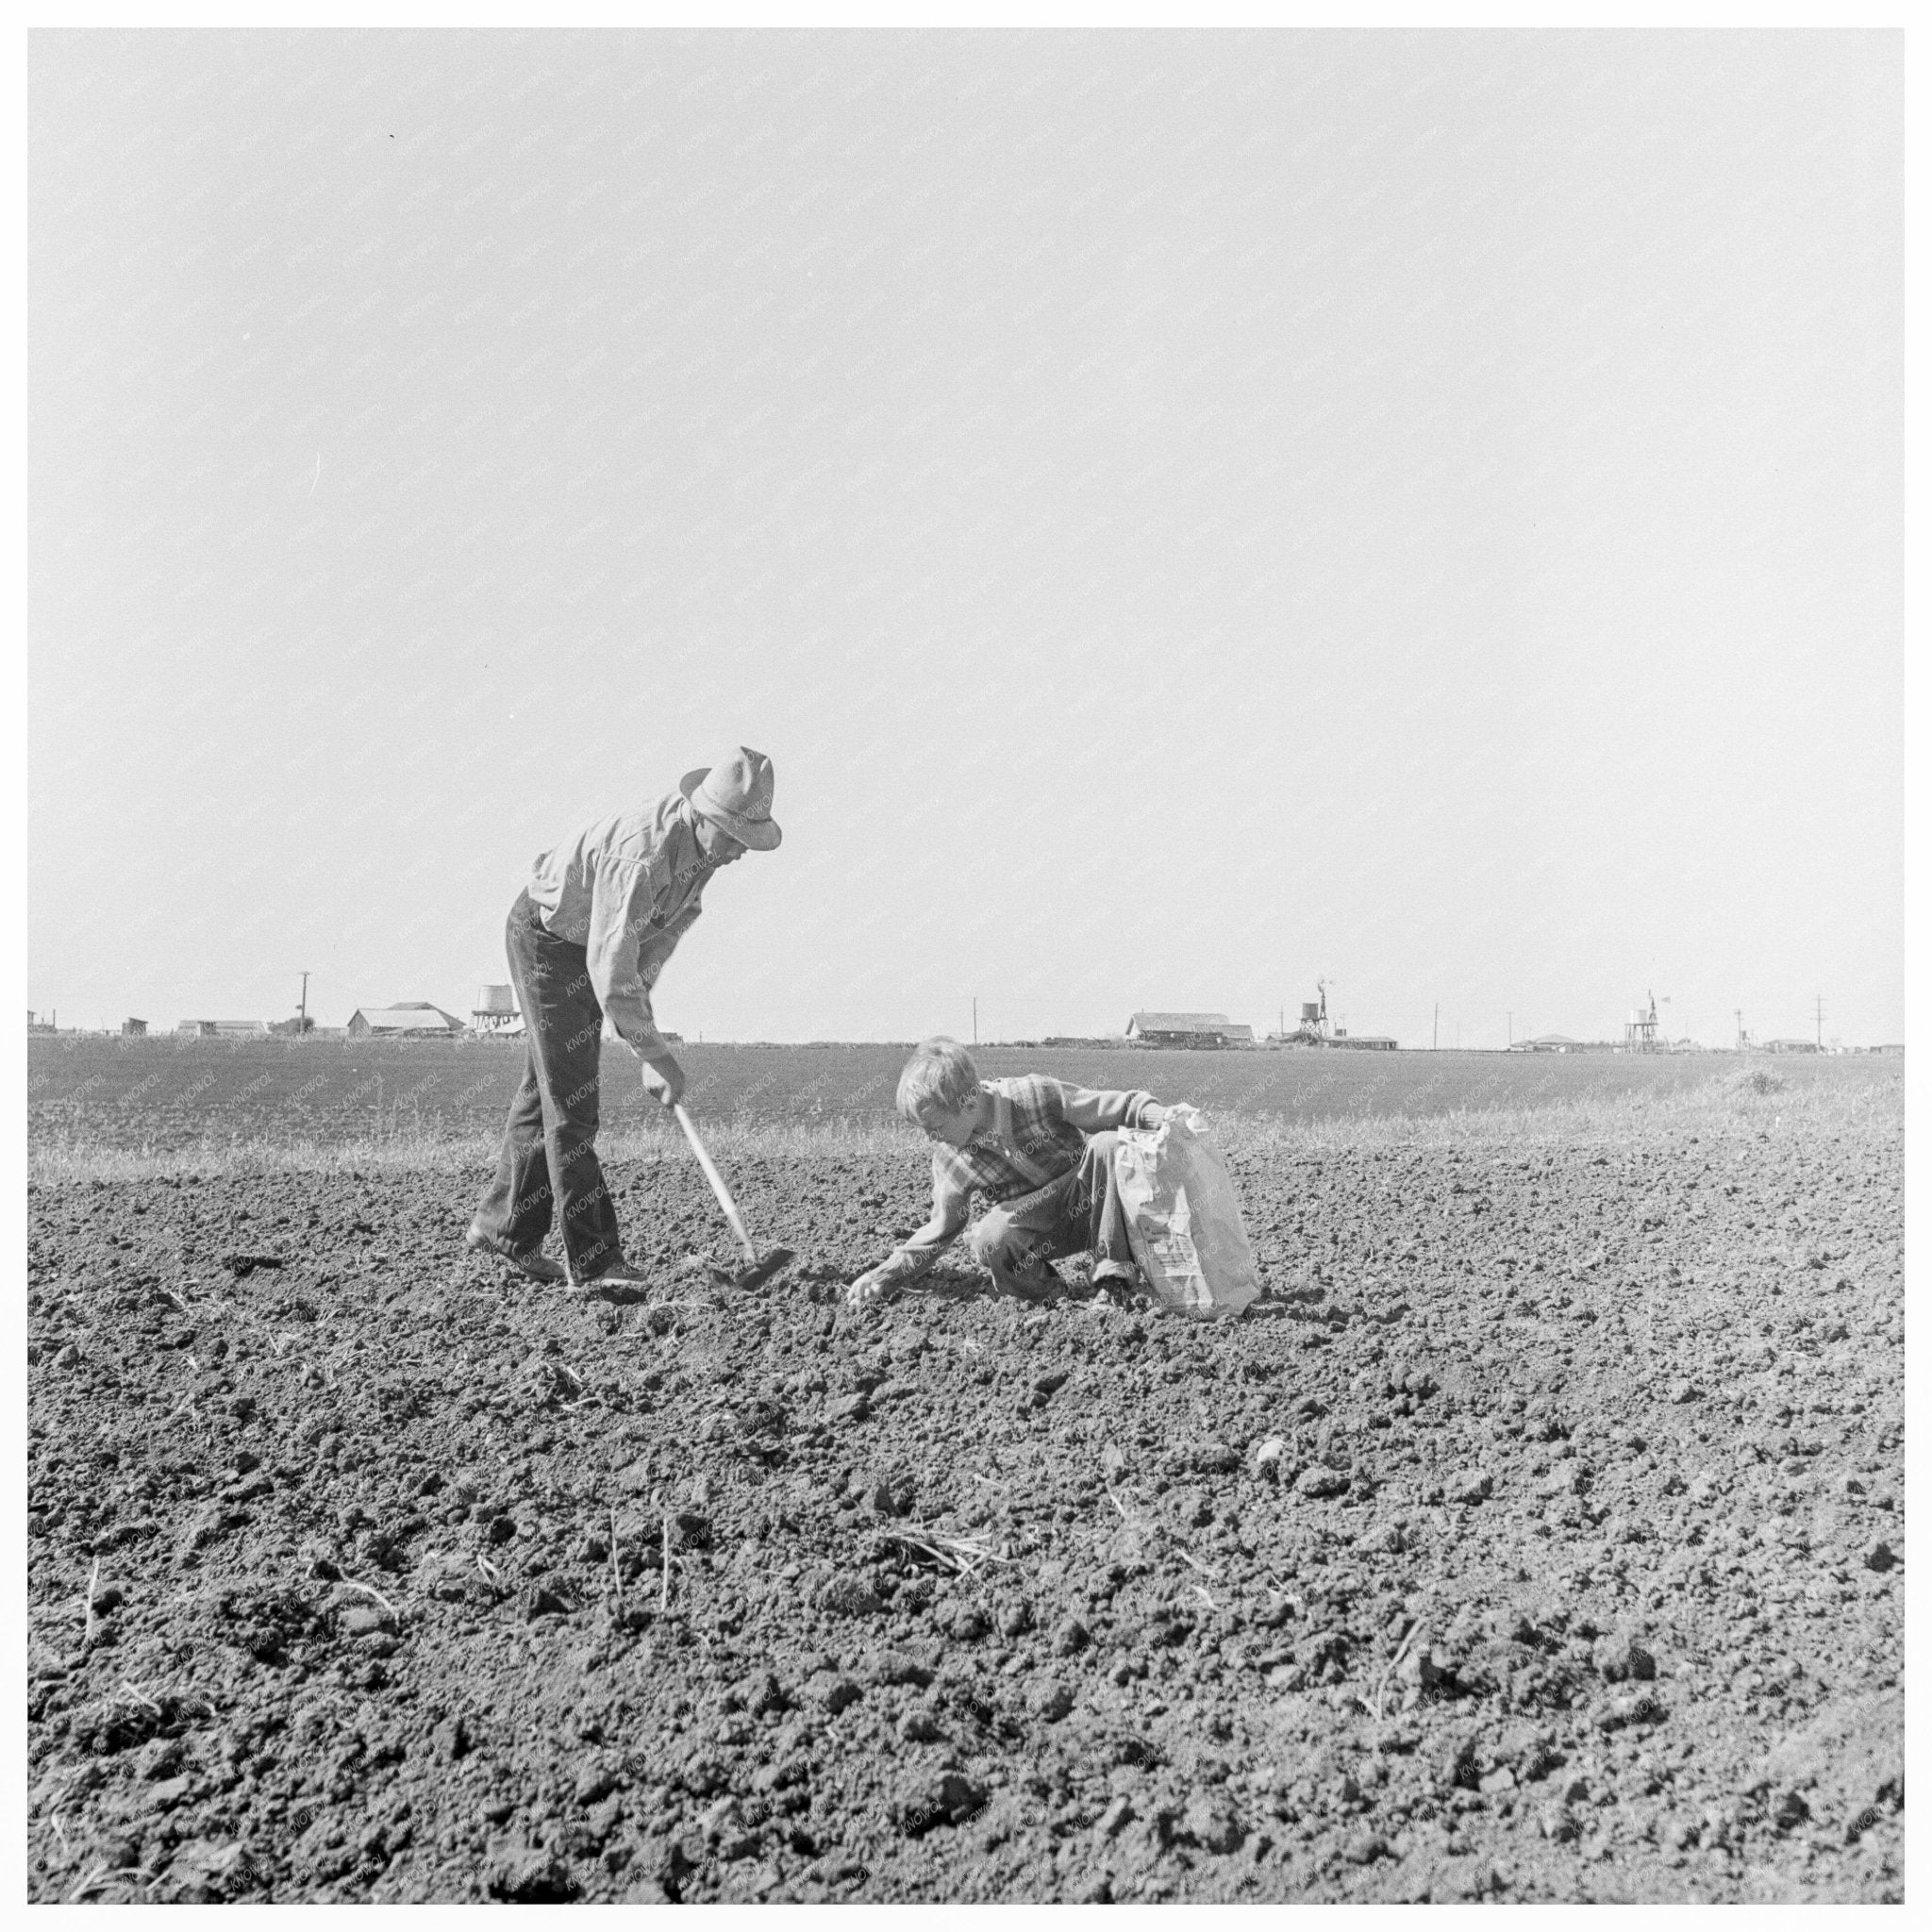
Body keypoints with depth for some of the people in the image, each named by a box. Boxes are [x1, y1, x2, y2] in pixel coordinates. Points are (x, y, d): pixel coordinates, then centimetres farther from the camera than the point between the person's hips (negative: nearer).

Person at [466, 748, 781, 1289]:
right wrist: (657, 1057, -33)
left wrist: (640, 995, -2)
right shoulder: (642, 855, -38)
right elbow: (610, 971, -38)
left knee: (545, 1088, 14)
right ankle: (592, 1261, -9)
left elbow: (672, 922, 5)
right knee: (570, 1099, -10)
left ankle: (502, 1226, 24)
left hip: (592, 944, 9)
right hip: (545, 935, -9)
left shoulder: (705, 841, -11)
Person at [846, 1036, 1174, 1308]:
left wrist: (1163, 1117, -37)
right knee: (989, 1238, -34)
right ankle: (1045, 1292, -4)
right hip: (1046, 1232, 1)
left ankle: (1116, 1272, -22)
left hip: (1090, 1205, -1)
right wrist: (885, 1275, -5)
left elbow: (1125, 1108, -17)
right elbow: (940, 1229, 4)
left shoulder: (1036, 1095, -20)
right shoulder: (949, 1157, -9)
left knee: (1107, 1146, -33)